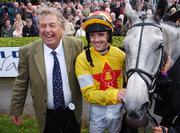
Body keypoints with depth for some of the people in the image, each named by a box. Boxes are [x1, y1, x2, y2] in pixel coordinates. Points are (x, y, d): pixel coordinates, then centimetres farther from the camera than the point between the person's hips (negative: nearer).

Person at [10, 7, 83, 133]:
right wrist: (16, 109, 2)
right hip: (47, 114, 0)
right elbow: (21, 83, -3)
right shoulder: (28, 52, -13)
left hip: (72, 112, 1)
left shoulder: (76, 45, -12)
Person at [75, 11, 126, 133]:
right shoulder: (83, 59, -19)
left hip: (118, 106, 3)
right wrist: (113, 94, -36)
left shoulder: (120, 54, -11)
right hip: (98, 109, -2)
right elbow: (88, 94, -21)